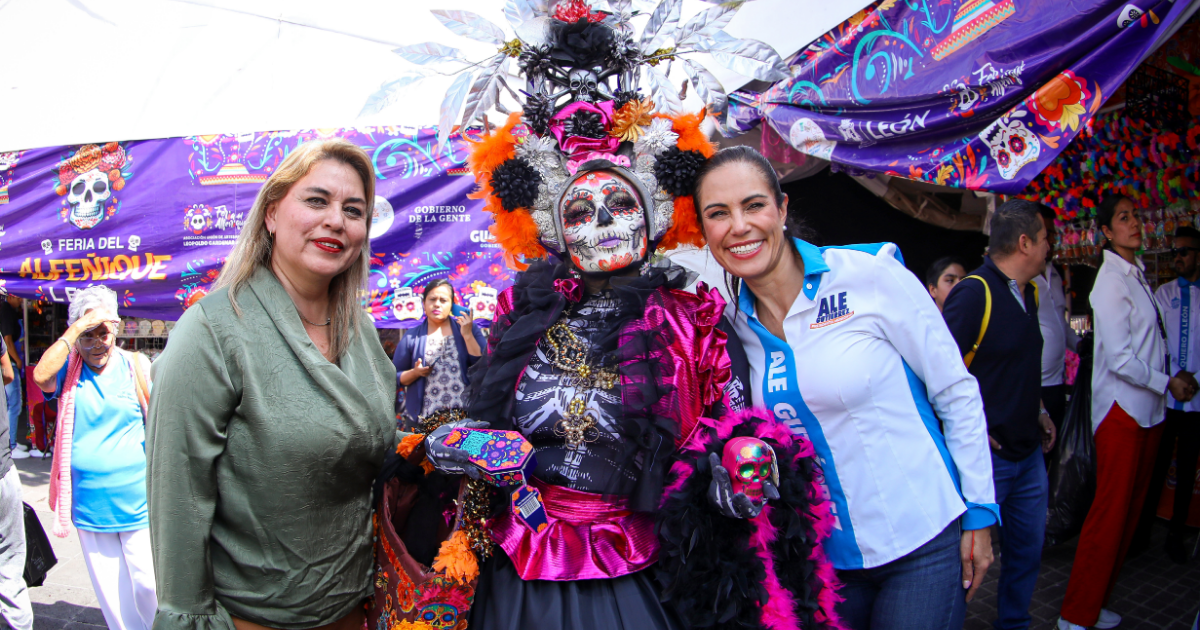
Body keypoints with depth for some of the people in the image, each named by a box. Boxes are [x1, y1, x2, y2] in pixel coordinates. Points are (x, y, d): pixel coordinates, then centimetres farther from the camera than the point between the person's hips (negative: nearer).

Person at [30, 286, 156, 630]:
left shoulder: (135, 366, 0)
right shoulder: (69, 369, 2)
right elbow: (41, 375, -22)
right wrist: (79, 328, -20)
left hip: (137, 503, -2)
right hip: (89, 507, 2)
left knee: (148, 586, 0)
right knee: (110, 595, 12)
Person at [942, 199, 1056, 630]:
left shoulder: (1029, 293, 9)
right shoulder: (974, 293, -19)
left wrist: (1037, 412, 14)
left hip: (1029, 451, 9)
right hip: (986, 454, -9)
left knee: (1028, 548, 19)